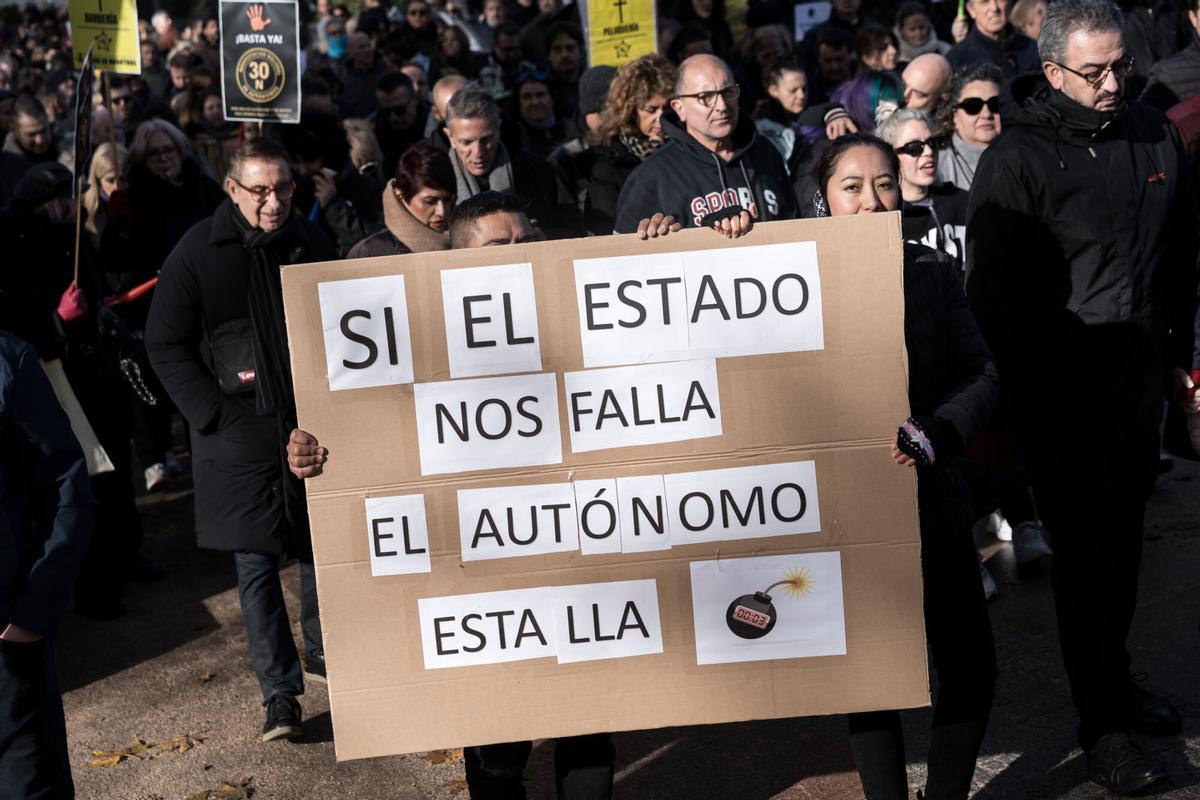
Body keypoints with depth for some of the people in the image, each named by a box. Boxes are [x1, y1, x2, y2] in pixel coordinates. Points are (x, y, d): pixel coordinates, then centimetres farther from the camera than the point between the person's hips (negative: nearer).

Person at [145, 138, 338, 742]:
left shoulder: (311, 242, 4)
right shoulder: (199, 251, -7)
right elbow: (165, 344, -4)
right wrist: (214, 413, -11)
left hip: (312, 421, 3)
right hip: (240, 430, -3)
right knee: (256, 562, 0)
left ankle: (323, 654, 32)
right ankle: (280, 692, 8)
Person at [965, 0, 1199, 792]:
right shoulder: (1017, 158, -10)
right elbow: (990, 287, -11)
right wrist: (1018, 393, -12)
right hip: (1063, 385, -5)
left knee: (1124, 539, 14)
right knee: (1088, 547, -1)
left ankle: (1114, 678, 32)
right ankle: (1104, 721, 11)